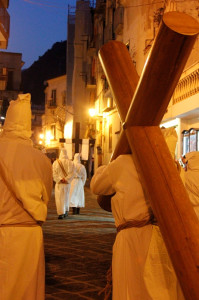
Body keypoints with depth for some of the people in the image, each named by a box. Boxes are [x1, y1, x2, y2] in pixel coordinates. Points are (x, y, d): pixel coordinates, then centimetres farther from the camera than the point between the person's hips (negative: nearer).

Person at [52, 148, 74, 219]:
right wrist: (66, 179, -8)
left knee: (59, 198, 0)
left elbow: (54, 173, -7)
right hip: (67, 183, 2)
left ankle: (61, 213, -10)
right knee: (66, 197, 18)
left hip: (59, 183, -2)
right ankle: (66, 211, 29)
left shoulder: (56, 162, -3)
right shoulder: (70, 163, -1)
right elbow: (72, 173, -6)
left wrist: (60, 179, -8)